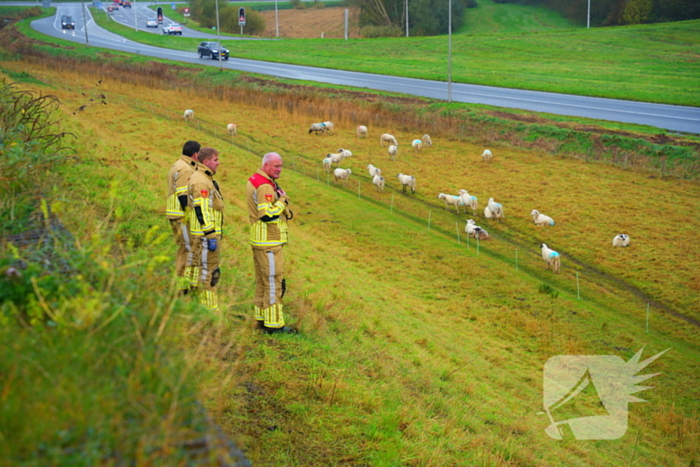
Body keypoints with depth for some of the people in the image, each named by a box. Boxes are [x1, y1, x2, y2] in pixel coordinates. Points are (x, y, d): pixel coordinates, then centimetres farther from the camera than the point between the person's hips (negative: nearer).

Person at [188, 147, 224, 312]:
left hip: (211, 233, 11)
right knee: (207, 271, -6)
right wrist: (210, 237, -23)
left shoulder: (206, 179, 17)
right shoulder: (200, 181, -17)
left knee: (212, 272, 14)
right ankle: (209, 311, -1)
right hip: (206, 235, -11)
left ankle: (211, 309, 21)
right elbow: (201, 211, -22)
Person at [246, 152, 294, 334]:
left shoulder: (254, 180, 12)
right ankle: (273, 324, -2)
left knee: (262, 280, 18)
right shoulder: (265, 186, -21)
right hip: (269, 243, -11)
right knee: (274, 281, -6)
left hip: (259, 241, 11)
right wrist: (283, 200, -16)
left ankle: (262, 318, 27)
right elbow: (267, 215, -28)